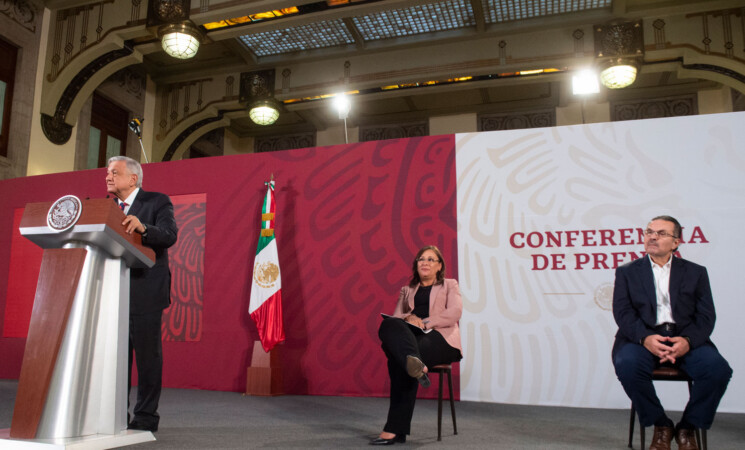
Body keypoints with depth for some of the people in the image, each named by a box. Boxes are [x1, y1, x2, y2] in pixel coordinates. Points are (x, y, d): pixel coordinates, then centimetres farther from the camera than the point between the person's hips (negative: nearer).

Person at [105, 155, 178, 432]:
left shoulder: (157, 202, -2)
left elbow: (170, 236, -18)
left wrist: (143, 228, -36)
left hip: (144, 292, -6)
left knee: (147, 354, 0)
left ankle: (146, 417, 10)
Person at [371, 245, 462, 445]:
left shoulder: (449, 286, 19)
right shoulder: (407, 290, 30)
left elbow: (455, 312, -1)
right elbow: (396, 316, 15)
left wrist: (425, 322, -12)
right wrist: (408, 318, -10)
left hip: (440, 338, -3)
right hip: (411, 337, 3)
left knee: (398, 361, -35)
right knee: (388, 324, -35)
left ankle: (395, 430, -38)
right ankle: (415, 365, -58)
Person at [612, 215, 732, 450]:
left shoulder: (695, 272, 16)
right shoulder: (627, 272, 13)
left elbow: (706, 315, 4)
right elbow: (623, 312, 0)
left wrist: (688, 340, -17)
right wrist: (646, 338, -20)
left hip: (685, 338, 1)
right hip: (642, 337, -1)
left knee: (718, 368, -27)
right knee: (627, 365, -32)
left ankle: (687, 428, -2)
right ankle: (661, 426, -6)